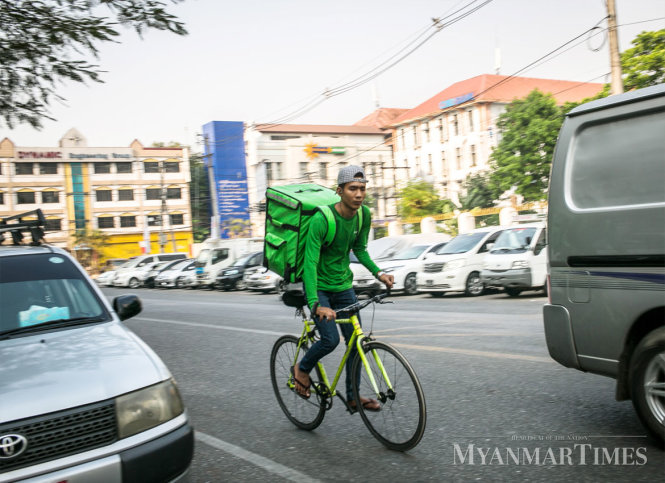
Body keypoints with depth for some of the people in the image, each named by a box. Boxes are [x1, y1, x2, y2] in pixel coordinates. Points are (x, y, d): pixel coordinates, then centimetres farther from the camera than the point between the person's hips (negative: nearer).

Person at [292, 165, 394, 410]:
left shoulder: (363, 216, -7)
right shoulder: (321, 219, -26)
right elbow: (310, 262, -32)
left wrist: (378, 273, -5)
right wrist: (315, 304, -42)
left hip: (343, 286, 6)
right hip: (318, 287, -6)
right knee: (330, 339, -17)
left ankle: (353, 396, 20)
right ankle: (301, 369, 13)